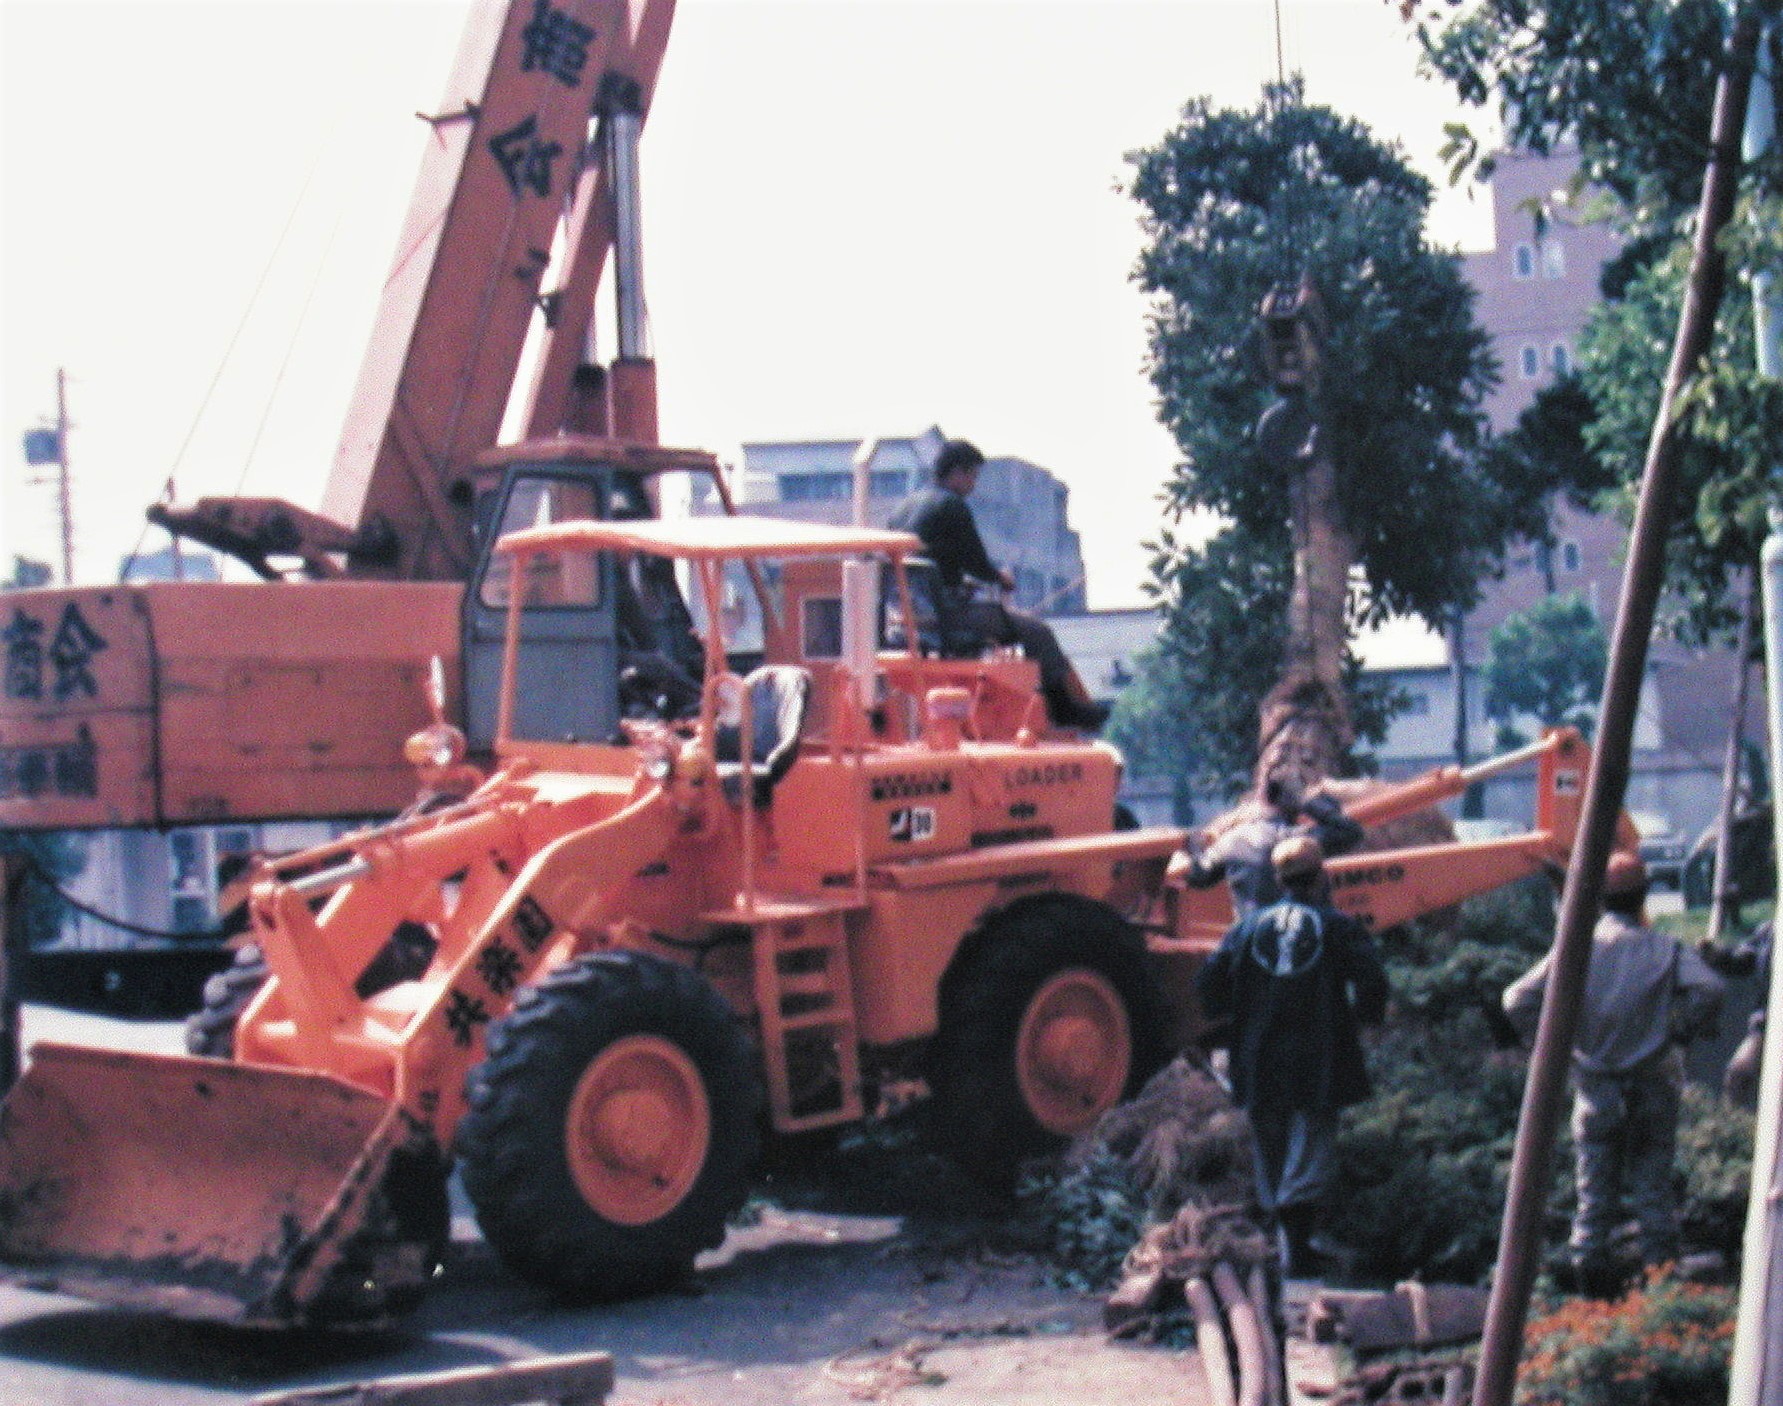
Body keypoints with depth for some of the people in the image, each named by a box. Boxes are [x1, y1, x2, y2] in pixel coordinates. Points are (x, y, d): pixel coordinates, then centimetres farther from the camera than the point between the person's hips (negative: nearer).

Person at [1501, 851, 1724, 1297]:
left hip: (1595, 1088, 0)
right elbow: (1707, 990, -21)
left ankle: (1587, 1255, 0)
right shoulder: (1666, 950, -4)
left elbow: (1518, 1000, -11)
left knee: (1594, 1191, 11)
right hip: (1654, 1088, 0)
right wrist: (1680, 1034, -6)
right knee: (1654, 1190, 9)